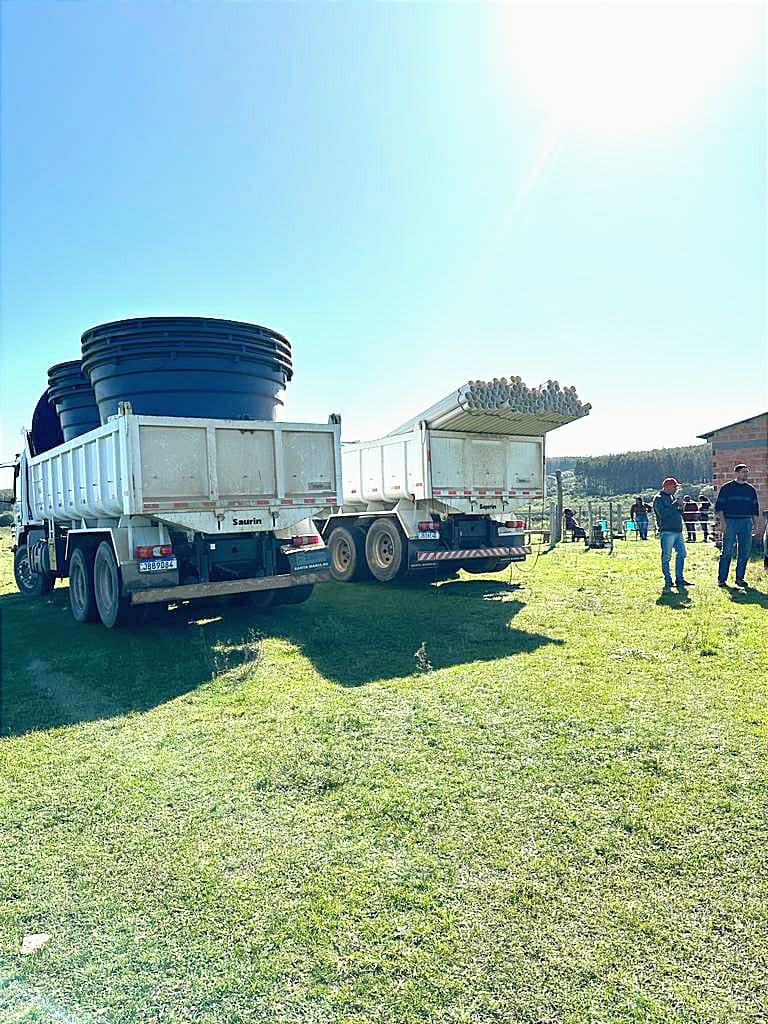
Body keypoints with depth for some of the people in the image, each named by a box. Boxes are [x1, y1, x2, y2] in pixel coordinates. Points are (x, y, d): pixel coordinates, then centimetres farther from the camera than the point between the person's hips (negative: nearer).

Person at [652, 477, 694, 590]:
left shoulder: (672, 497, 20)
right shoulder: (659, 498, -5)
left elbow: (677, 513, 24)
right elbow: (663, 513, -20)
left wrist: (680, 508, 3)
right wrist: (675, 504, -17)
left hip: (677, 531, 9)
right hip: (667, 532, -9)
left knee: (682, 553, 9)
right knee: (666, 557, -4)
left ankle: (679, 579, 17)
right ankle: (668, 581, 3)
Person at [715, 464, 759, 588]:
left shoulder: (751, 489, 14)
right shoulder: (727, 488, 2)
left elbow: (755, 508, 19)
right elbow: (719, 506, -1)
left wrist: (755, 523, 11)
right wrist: (722, 522, -11)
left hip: (746, 522, 5)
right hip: (730, 522, -4)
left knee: (745, 552, 4)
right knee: (727, 552, -6)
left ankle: (740, 578, 13)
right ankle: (722, 579, -2)